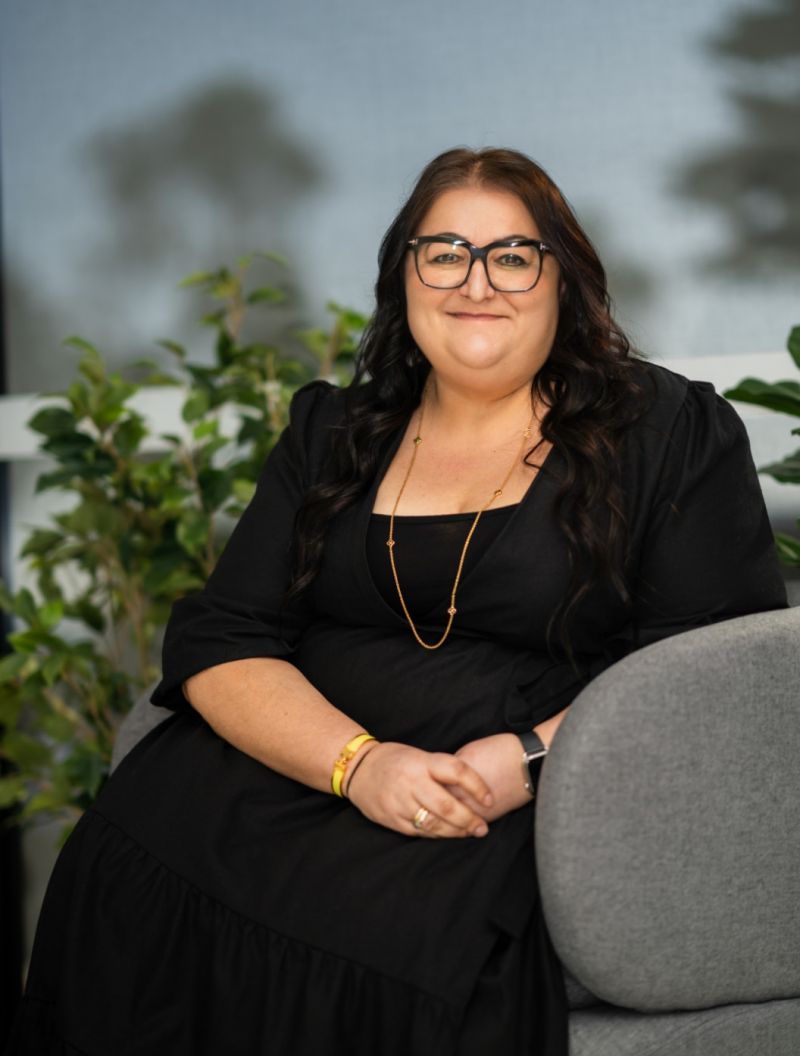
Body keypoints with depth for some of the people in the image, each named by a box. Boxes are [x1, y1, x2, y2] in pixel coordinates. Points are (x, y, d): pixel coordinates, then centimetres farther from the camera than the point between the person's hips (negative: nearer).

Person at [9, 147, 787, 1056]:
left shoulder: (671, 430, 5)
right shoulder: (334, 434, 14)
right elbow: (217, 643, 5)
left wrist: (534, 759, -17)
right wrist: (358, 763, -14)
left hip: (538, 807, -3)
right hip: (310, 770, 4)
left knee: (408, 939, -34)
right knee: (119, 879, -23)